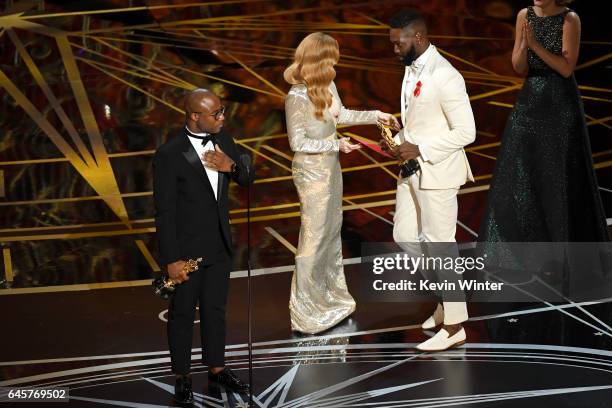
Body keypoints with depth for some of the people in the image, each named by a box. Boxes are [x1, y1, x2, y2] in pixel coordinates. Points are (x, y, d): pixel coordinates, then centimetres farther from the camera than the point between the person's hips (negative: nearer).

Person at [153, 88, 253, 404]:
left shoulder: (222, 141, -1)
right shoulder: (169, 155, -20)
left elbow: (247, 178, 11)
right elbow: (164, 211, -17)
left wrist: (232, 166, -13)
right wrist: (171, 260, -17)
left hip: (219, 247, 6)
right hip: (187, 250, -6)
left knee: (215, 309, 18)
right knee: (182, 313, 10)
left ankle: (216, 368, 34)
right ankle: (182, 376, 25)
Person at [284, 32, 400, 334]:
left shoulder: (327, 85, -4)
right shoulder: (297, 97, -26)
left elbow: (341, 115, 11)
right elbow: (297, 142, -19)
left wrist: (375, 116, 5)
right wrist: (335, 144, -22)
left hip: (330, 167, 8)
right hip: (312, 171, -8)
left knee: (332, 229, 19)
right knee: (315, 236, 2)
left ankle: (331, 295, 36)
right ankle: (307, 311, 16)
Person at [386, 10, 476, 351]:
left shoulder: (445, 76, -21)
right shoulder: (412, 69, 8)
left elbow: (465, 132, -21)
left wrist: (419, 149, -22)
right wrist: (400, 140, 1)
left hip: (437, 174, -9)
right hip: (413, 170, 9)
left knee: (439, 245, -1)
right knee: (405, 237, 15)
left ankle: (454, 325, 11)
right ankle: (448, 299, 31)